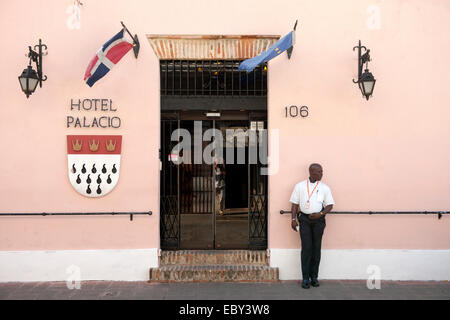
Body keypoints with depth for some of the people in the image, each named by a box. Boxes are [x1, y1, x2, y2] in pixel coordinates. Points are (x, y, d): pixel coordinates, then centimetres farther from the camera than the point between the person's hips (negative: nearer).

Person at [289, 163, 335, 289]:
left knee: (316, 248, 5)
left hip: (318, 219, 1)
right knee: (306, 248, -4)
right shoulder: (300, 186, 5)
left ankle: (314, 276, 16)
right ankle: (305, 278, 2)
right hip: (304, 219, -1)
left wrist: (320, 214, -10)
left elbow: (329, 205, 7)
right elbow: (295, 204, 6)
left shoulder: (324, 188, 6)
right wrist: (293, 219, -3)